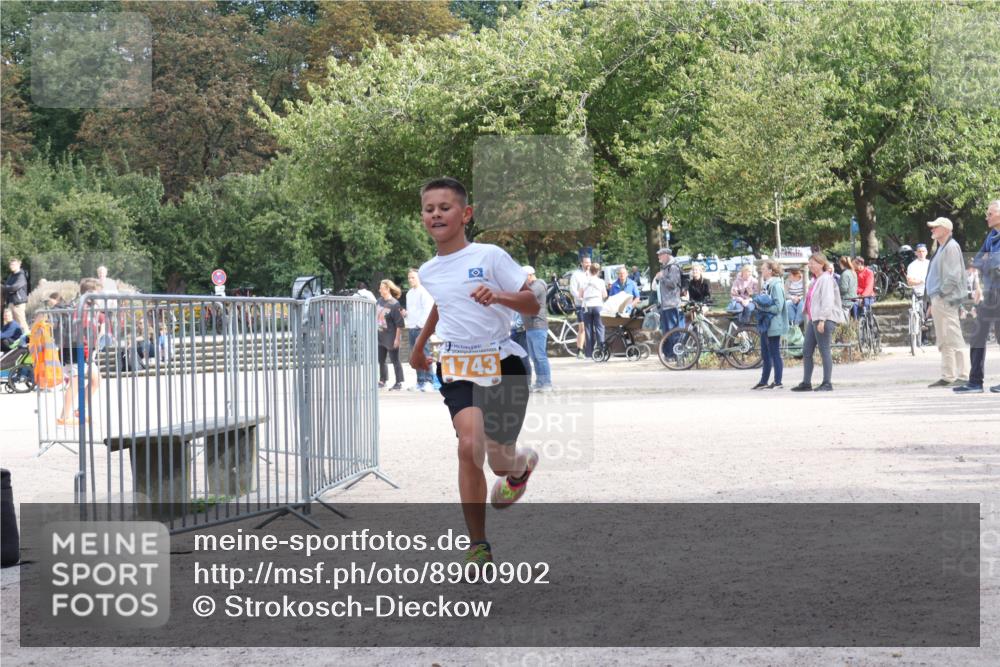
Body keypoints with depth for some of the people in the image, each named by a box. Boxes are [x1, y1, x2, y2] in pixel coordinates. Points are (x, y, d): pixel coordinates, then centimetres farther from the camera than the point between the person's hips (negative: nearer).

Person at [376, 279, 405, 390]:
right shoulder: (379, 302, 6)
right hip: (380, 336, 8)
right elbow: (375, 317, 17)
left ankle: (399, 383, 9)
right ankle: (382, 381, 28)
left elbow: (399, 324, -16)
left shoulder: (394, 304, -16)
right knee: (381, 360, 15)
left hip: (390, 337, -8)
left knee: (394, 360, 1)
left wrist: (397, 338, -17)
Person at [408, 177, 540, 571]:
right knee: (469, 446, -21)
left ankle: (521, 465, 48)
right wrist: (419, 345, 40)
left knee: (500, 460, 7)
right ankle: (478, 546, -16)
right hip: (458, 368, 2)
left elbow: (532, 305, -9)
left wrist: (499, 296, -28)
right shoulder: (427, 272, 7)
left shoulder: (489, 256, -8)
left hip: (502, 364, -2)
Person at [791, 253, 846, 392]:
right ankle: (806, 383, 12)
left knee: (824, 351, -6)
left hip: (825, 319, -10)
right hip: (813, 319, 10)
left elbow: (827, 301, -18)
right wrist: (809, 319, 19)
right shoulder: (815, 280, 19)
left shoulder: (826, 279, -10)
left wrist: (822, 320, -23)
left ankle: (827, 383, -2)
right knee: (806, 351, 8)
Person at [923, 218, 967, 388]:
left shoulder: (951, 247, -10)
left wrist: (942, 293, -16)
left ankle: (961, 376, -10)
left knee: (952, 339, -10)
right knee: (944, 341, 10)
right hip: (938, 299, 11)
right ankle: (947, 376, 12)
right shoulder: (942, 248, 21)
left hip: (945, 299, -11)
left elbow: (953, 276, -18)